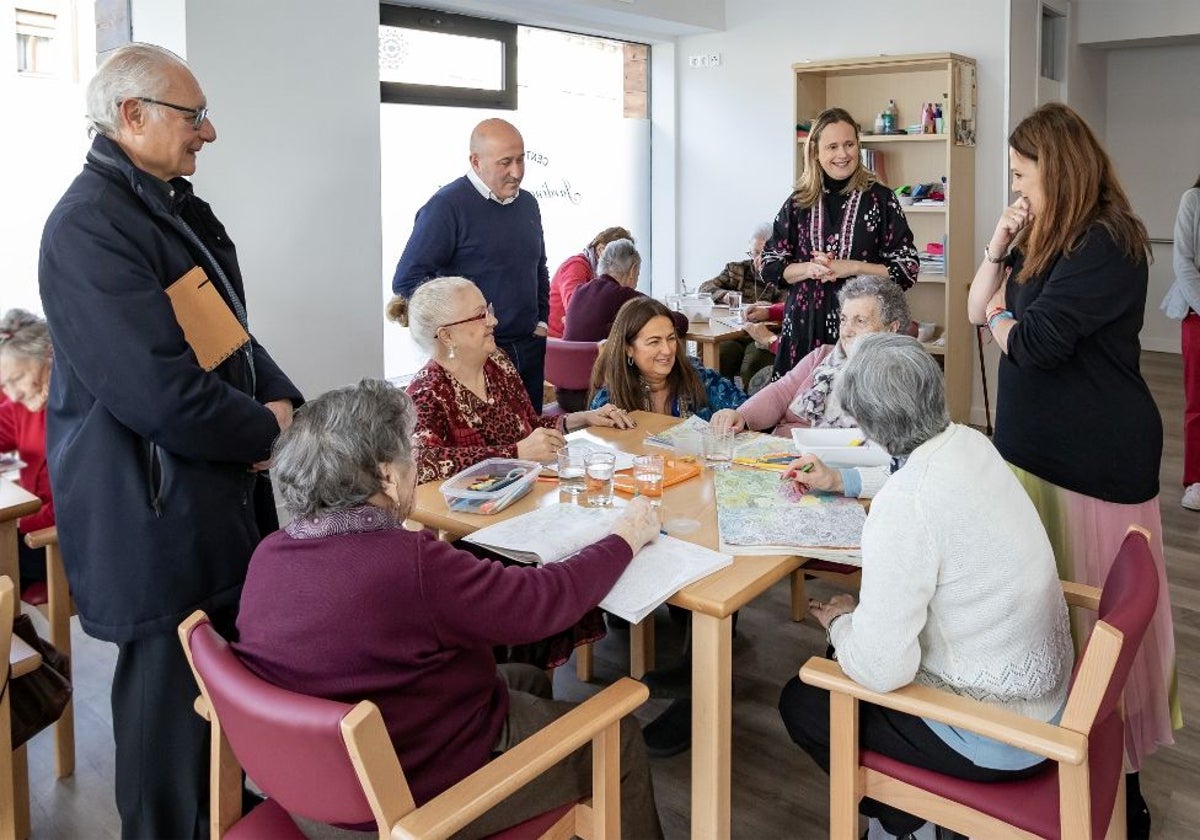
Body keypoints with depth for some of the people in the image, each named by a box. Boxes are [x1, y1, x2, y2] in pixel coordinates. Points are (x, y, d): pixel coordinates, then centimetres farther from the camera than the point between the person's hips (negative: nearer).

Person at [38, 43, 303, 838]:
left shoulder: (175, 206, 12)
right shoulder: (89, 226, -21)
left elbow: (230, 331, 17)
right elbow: (158, 389, -28)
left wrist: (285, 402, -1)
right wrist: (265, 430, -13)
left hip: (218, 491, 10)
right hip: (153, 511, -9)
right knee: (171, 692, 6)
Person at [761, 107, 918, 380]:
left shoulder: (880, 199, 2)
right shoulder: (799, 202, 9)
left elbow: (908, 269, 0)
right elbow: (770, 266, 10)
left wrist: (852, 267, -11)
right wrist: (809, 269, -8)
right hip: (805, 326, 2)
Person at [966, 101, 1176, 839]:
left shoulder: (1107, 244, -16)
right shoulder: (1049, 240, 12)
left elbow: (1033, 344, -22)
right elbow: (977, 310, 14)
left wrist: (1003, 314, 0)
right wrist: (998, 249, 1)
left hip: (1096, 463, -8)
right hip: (1039, 448, 9)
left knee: (1096, 616, 1)